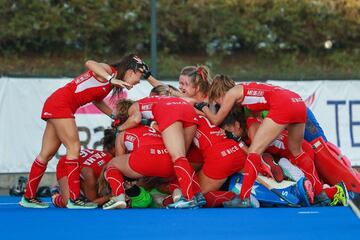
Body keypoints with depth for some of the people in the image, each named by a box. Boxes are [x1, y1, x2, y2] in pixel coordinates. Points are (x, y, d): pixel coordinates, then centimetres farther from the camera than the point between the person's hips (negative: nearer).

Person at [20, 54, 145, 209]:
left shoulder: (112, 79, 13)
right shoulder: (108, 71, -13)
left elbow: (96, 100, 23)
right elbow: (90, 64, -33)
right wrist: (111, 80, -41)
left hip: (56, 106, 10)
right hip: (60, 104, -10)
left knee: (47, 153, 11)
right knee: (74, 148, -11)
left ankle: (28, 197, 16)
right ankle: (74, 199, -12)